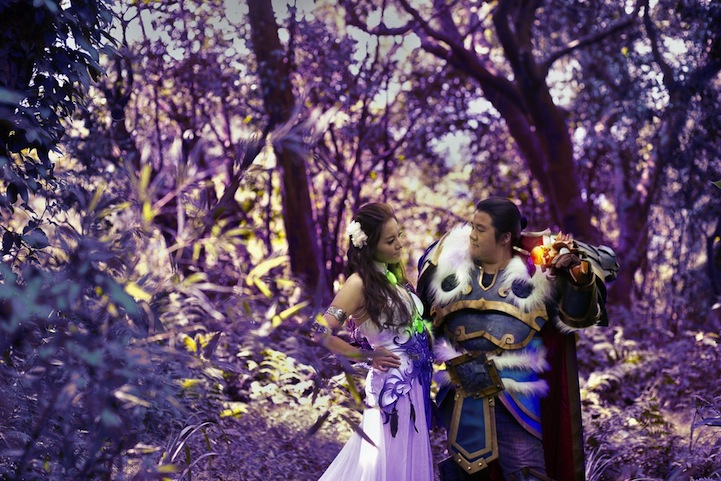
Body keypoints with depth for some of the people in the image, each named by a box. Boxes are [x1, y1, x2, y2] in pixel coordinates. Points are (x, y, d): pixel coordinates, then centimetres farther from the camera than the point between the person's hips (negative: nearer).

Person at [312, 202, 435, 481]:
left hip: (415, 383, 7)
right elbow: (321, 332, -20)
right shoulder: (360, 283, -16)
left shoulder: (392, 275, 7)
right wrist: (365, 356, -12)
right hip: (392, 384, -7)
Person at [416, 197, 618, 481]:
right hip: (461, 395, 3)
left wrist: (579, 273, -20)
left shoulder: (536, 269, -3)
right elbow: (421, 310, 17)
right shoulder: (450, 261, 4)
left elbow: (575, 317, -5)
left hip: (515, 395, -3)